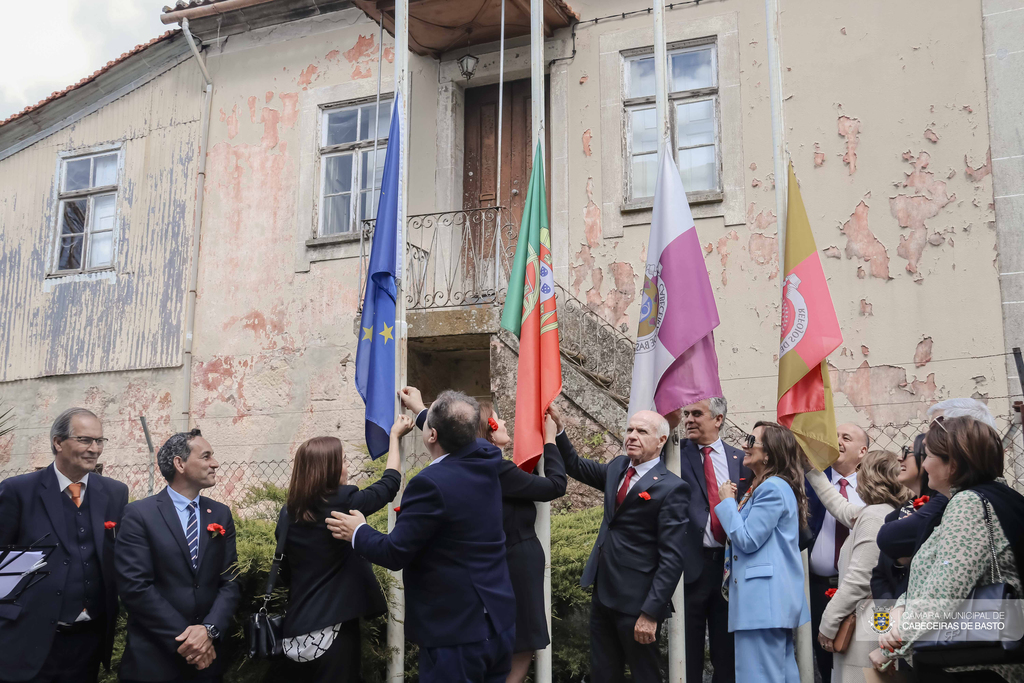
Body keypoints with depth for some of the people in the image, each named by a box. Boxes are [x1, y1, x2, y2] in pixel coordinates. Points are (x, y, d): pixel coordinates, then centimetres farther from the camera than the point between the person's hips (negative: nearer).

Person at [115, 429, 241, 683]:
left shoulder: (221, 514, 6)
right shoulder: (139, 514, -8)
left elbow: (230, 581, 2)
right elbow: (135, 587, -14)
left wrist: (210, 630, -14)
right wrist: (182, 639, -16)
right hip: (153, 657, -4)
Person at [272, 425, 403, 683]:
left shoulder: (287, 515, 3)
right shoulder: (344, 502, -13)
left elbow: (286, 574, 13)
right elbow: (390, 483, 3)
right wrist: (395, 435, 16)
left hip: (296, 633, 5)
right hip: (333, 632, -5)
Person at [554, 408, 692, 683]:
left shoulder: (672, 488, -15)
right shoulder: (617, 468, 7)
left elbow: (672, 558, -18)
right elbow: (576, 467, 23)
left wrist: (651, 613, -20)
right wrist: (558, 431, 7)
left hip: (636, 599, -7)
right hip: (603, 592, 7)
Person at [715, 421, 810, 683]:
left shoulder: (773, 488, -14)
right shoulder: (763, 487, 18)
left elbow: (747, 540, -16)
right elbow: (747, 534, 21)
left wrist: (727, 502, -6)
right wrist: (733, 502, 10)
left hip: (764, 600, -11)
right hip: (775, 600, 11)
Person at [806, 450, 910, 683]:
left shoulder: (873, 517, -16)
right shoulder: (889, 513, 13)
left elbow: (858, 580, -19)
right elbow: (840, 507, 30)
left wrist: (828, 625, -12)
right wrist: (811, 469, 36)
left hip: (863, 632, -10)